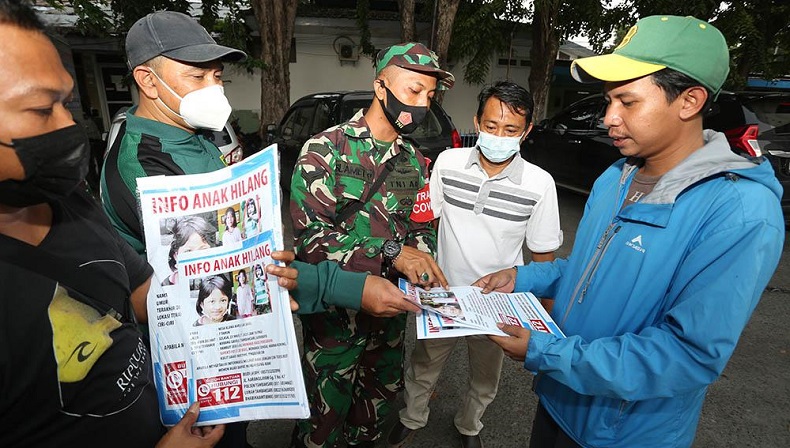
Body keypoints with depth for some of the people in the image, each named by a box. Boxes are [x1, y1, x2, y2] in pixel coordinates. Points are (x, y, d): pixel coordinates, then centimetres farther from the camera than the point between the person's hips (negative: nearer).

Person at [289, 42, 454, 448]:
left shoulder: (415, 162, 4)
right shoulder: (326, 149, -16)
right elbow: (309, 236, -23)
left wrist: (422, 255, -13)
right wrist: (390, 252, -29)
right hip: (334, 307, -5)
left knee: (381, 394, 26)